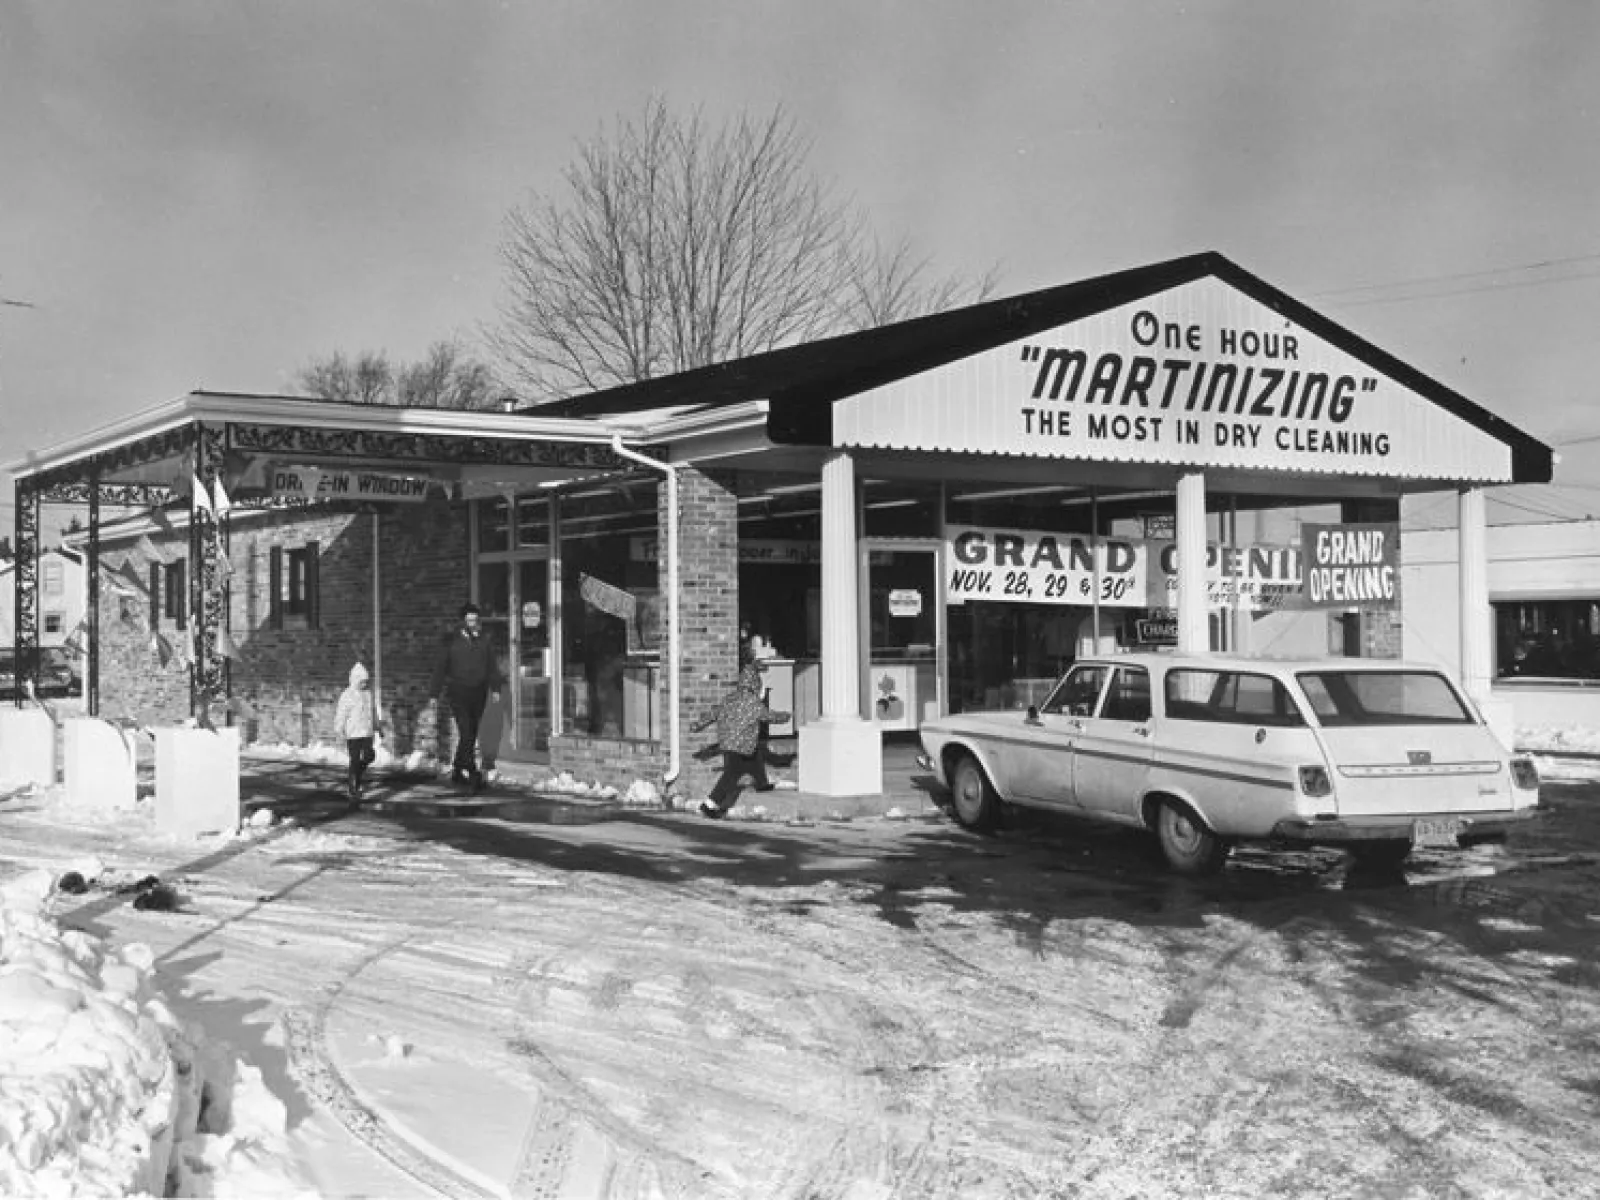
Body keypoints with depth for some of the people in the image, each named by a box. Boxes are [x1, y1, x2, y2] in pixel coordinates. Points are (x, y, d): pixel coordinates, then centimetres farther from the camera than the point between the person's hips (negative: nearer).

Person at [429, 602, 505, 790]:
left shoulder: (484, 640, 5)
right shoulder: (453, 641, -1)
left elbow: (492, 665, 6)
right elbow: (441, 668, 2)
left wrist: (495, 687, -5)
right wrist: (434, 694, 0)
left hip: (478, 692, 3)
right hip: (458, 691, -3)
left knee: (471, 734, 9)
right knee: (466, 732, -13)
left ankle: (457, 771, 24)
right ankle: (474, 775, -15)